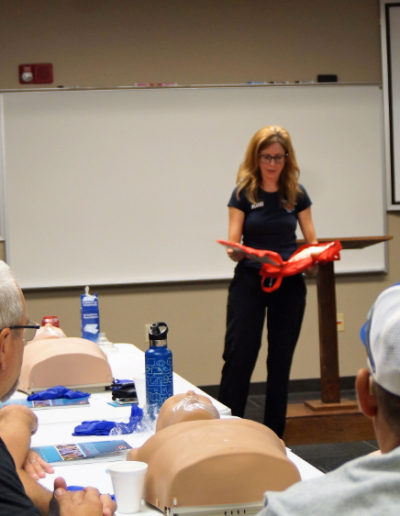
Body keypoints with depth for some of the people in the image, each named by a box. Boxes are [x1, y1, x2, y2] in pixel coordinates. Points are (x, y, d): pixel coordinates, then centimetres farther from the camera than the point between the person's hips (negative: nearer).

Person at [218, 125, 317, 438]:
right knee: (239, 355, -9)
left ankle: (275, 434, 14)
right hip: (249, 281, -2)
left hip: (289, 283, 2)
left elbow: (312, 243, 6)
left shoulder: (296, 194, 4)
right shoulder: (244, 194, -2)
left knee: (281, 359, 6)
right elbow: (233, 244, -6)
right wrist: (235, 252, -30)